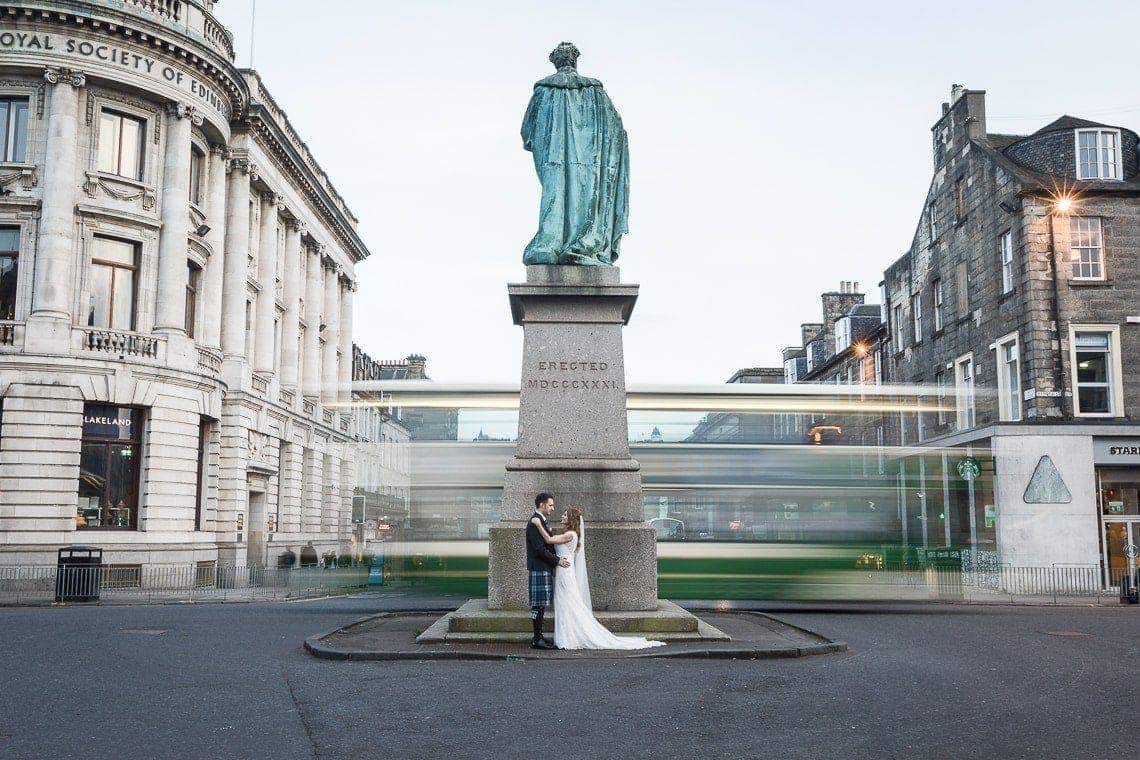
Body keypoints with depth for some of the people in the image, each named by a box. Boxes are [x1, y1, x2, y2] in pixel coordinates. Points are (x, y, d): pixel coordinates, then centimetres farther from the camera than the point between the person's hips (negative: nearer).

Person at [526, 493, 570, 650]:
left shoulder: (541, 521, 18)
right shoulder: (535, 523, -15)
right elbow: (540, 549, -19)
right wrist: (557, 560, -13)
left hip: (544, 569, 10)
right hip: (539, 569, -10)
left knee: (540, 604, 12)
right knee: (539, 604, -7)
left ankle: (538, 636, 16)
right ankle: (537, 639, -4)